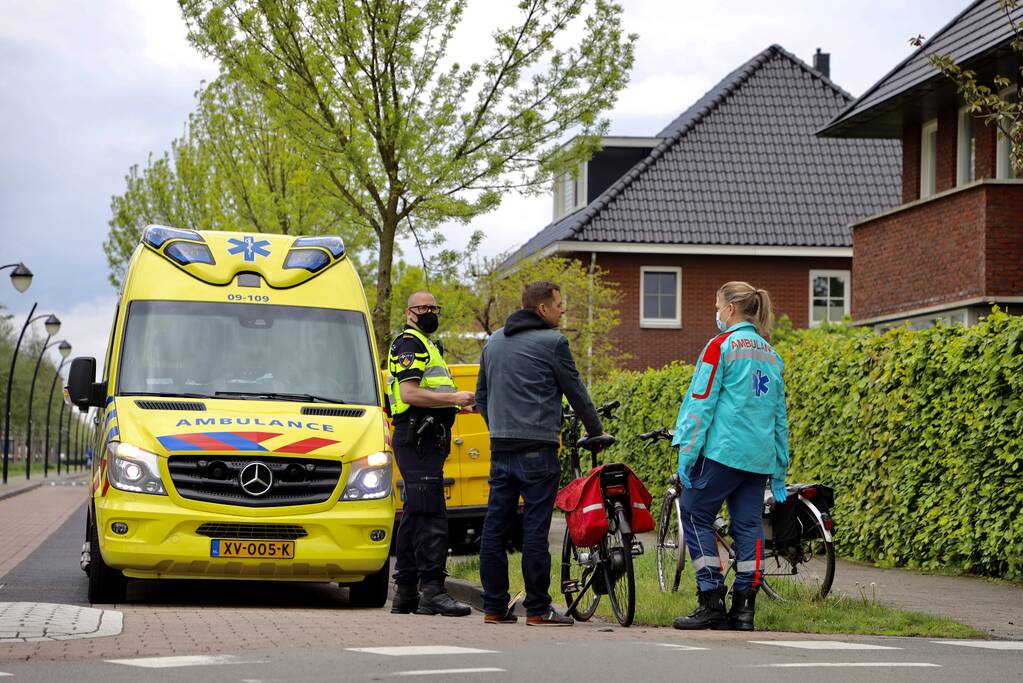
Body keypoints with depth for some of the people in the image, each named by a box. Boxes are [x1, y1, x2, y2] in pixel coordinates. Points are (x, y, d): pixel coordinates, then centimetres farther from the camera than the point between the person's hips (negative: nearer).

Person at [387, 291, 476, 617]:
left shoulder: (425, 346, 26)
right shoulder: (409, 344, -8)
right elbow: (409, 393, -20)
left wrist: (457, 401, 19)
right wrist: (452, 398, -21)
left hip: (425, 440, 11)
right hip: (418, 440, -11)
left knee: (415, 515, 11)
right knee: (430, 515, -15)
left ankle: (405, 593, 14)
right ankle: (433, 591, -20)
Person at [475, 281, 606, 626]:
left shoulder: (494, 342, 16)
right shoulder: (552, 342, -6)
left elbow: (481, 394, 22)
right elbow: (575, 391, 1)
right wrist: (596, 431, 14)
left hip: (500, 448, 7)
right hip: (536, 449, -7)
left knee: (495, 527, 7)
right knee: (535, 528, -5)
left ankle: (494, 607, 9)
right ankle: (538, 609, -3)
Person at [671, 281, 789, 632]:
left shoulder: (721, 346, -5)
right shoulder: (770, 353, 15)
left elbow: (701, 402, -9)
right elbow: (779, 414, 17)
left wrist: (687, 451, -8)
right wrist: (779, 468, 20)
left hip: (723, 450, -6)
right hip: (760, 456, 7)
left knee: (695, 516, 3)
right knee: (748, 524, 6)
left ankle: (712, 602, -4)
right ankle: (744, 608, 2)